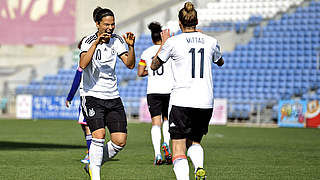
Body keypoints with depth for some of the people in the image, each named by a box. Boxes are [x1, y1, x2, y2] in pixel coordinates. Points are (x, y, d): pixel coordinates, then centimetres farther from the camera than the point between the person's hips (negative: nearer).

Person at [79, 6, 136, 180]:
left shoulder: (116, 40, 5)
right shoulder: (89, 41, -10)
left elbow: (130, 64, -2)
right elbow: (83, 64, -27)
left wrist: (131, 46, -18)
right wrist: (96, 42, -34)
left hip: (113, 97, 5)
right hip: (92, 95, -5)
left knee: (120, 141, -2)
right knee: (99, 135, -21)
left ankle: (93, 165, 21)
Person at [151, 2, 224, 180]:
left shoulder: (173, 42, -2)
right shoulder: (211, 41, 6)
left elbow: (154, 65, 13)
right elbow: (220, 62, 29)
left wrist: (164, 42, 26)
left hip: (182, 101, -4)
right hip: (206, 102, 4)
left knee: (178, 150, -1)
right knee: (195, 142, 22)